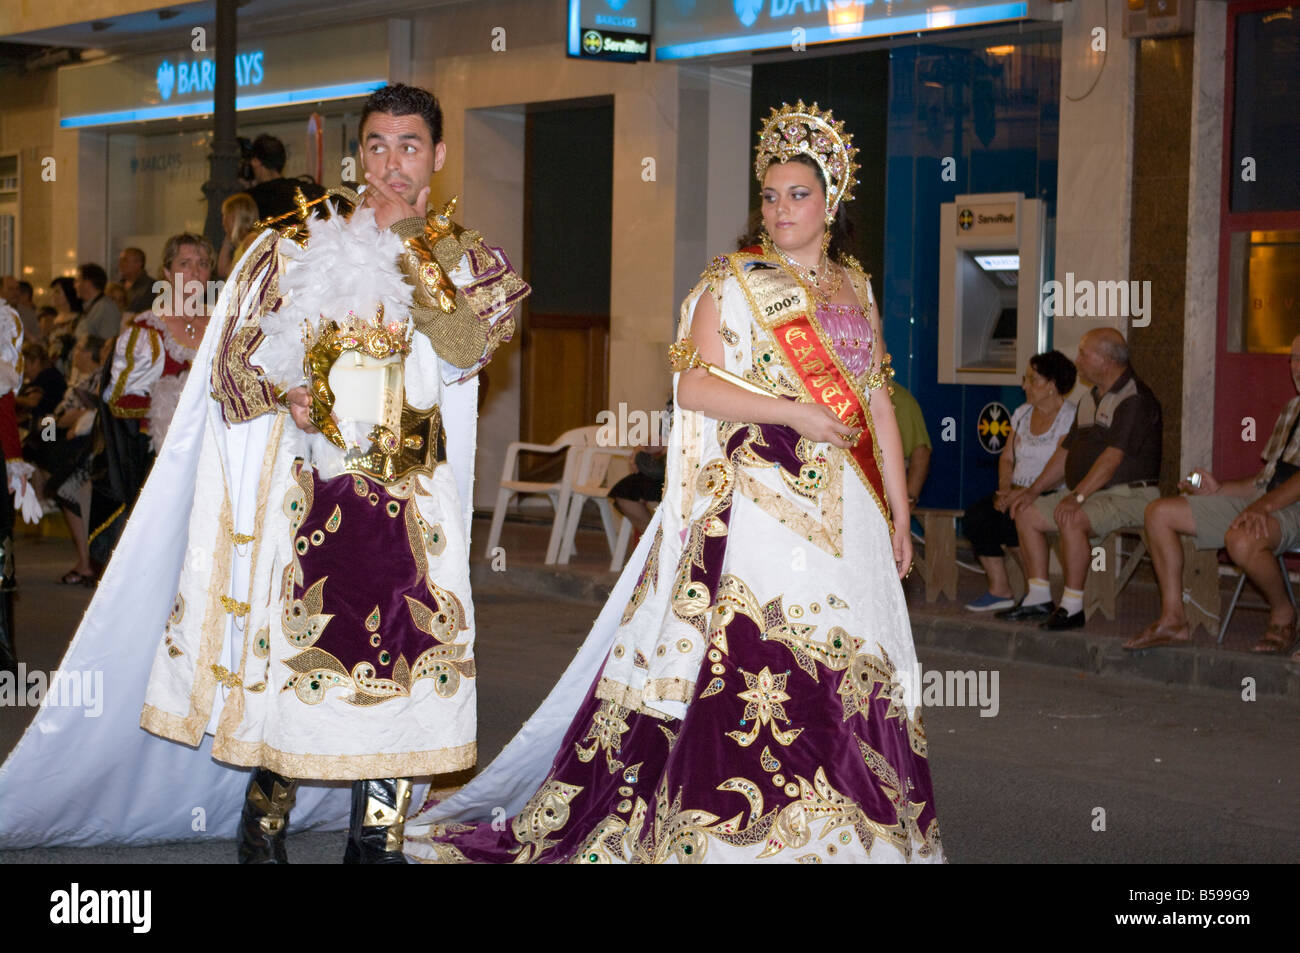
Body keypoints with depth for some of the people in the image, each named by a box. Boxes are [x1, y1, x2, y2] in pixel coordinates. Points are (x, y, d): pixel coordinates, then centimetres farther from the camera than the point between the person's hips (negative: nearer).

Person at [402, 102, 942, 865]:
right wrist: (799, 413, -17)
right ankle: (735, 834, -6)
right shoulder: (733, 282, 0)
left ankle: (844, 836, 12)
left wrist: (899, 512, 14)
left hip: (845, 515, 6)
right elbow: (696, 385, -11)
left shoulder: (855, 287, 16)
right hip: (758, 506, -5)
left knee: (848, 671, 4)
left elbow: (878, 403, 17)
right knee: (748, 664, -12)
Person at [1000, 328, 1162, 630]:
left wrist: (1078, 496, -30)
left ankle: (1072, 606, -27)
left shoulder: (1135, 399, -15)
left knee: (1072, 520, -34)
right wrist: (1034, 489, 14)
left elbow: (1112, 457, -24)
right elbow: (1067, 450, 22)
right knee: (1026, 514, 2)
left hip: (1128, 494, -10)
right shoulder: (1091, 399, 17)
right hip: (1088, 493, 10)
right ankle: (1039, 597, 3)